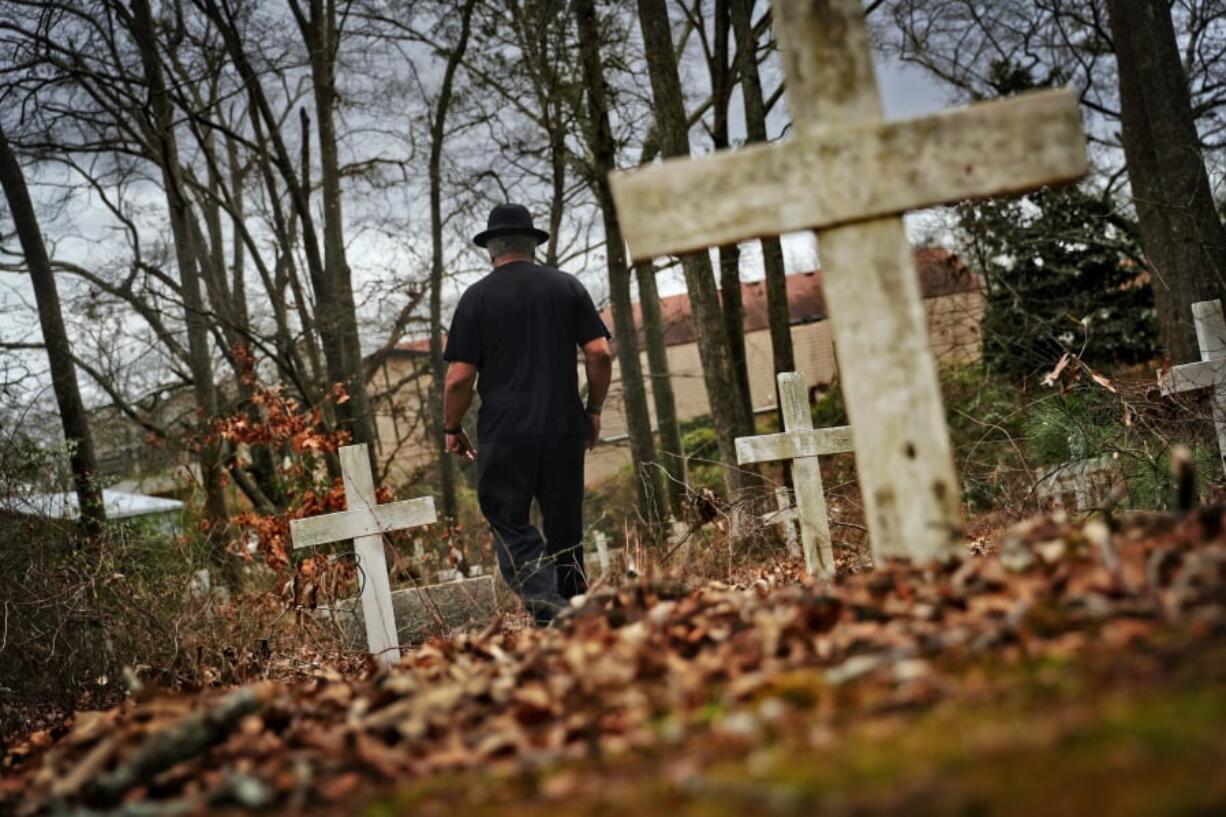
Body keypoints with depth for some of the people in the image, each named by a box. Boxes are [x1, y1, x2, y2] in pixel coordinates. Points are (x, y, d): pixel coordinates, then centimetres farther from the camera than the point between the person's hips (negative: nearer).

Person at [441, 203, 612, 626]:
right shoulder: (568, 286, 6)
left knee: (508, 520, 3)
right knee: (565, 527, 12)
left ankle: (544, 598, -18)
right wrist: (594, 408, 13)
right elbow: (600, 354, 0)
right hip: (564, 428, 3)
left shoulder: (477, 297, -1)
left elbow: (460, 377, -5)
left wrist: (452, 428, 9)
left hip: (504, 434, -3)